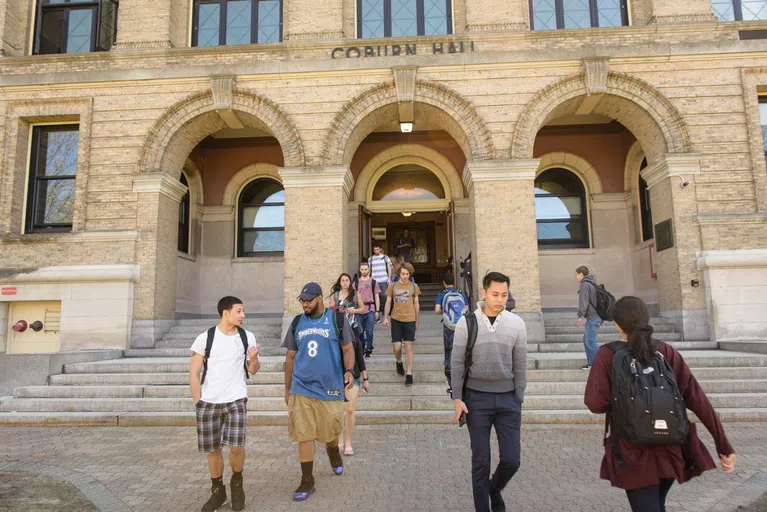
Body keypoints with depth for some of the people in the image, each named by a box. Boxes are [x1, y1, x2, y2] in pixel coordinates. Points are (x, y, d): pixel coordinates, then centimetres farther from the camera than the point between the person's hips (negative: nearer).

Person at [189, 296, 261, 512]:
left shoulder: (247, 337, 1)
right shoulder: (205, 338, -6)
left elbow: (253, 370, 9)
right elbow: (194, 372, -1)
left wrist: (253, 360, -13)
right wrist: (198, 402, -6)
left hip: (236, 400, 1)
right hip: (209, 402, 0)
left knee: (236, 446, -9)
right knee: (213, 449, 9)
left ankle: (237, 483, 20)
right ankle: (217, 491, 30)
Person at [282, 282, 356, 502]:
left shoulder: (337, 319, -4)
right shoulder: (297, 323, 5)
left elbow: (348, 349, -1)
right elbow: (290, 357, 11)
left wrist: (349, 370, -20)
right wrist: (287, 388, 13)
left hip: (329, 388, -2)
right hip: (301, 389, 2)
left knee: (330, 432, 12)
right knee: (304, 436, 2)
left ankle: (334, 453, 46)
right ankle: (307, 481, 16)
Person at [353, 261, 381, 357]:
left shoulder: (373, 282, 6)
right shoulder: (356, 282, 10)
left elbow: (377, 297, 7)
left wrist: (377, 311, 2)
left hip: (370, 310, -2)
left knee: (369, 332, -2)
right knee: (360, 331, 7)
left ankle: (368, 350, 8)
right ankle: (361, 349, 21)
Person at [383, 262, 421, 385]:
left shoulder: (414, 286, 5)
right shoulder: (393, 286, 5)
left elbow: (416, 304, 11)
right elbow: (388, 302, 9)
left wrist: (417, 321, 13)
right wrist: (385, 318, 2)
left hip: (410, 320, 0)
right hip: (396, 319, 0)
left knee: (408, 347, -3)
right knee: (397, 346, 0)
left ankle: (409, 374, 3)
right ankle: (399, 362, 32)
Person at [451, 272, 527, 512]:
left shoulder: (516, 324, 1)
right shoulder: (467, 322, -5)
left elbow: (519, 366, 5)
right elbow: (457, 363, -2)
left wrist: (518, 401, 4)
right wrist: (457, 398, -5)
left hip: (507, 398, 2)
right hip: (477, 398, -2)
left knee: (511, 460, 4)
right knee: (481, 461, 6)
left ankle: (495, 489, 36)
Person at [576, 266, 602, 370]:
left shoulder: (585, 285, -10)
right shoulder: (592, 284, 20)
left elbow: (583, 302, -18)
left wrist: (580, 316, -18)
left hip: (593, 317, -10)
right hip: (597, 316, 10)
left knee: (590, 342, -11)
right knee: (587, 340, 13)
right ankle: (591, 362, 14)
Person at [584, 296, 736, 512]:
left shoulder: (608, 355, -11)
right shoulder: (667, 353, -2)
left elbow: (595, 403, -19)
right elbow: (698, 400, -6)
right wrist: (724, 446, -2)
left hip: (634, 454, -5)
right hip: (671, 450, 5)